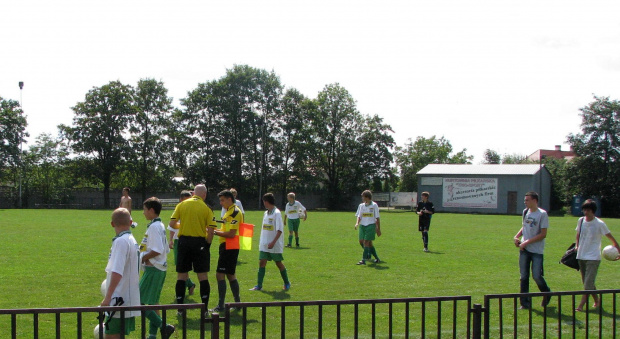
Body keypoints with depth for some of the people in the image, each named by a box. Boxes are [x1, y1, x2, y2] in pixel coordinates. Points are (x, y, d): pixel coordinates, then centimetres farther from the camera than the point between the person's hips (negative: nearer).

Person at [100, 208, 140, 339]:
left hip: (120, 299, -9)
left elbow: (117, 273, -24)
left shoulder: (121, 241, -15)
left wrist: (107, 297, -23)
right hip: (130, 298, 9)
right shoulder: (132, 240, 12)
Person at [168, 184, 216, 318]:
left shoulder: (182, 205, 2)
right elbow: (210, 231, -8)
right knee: (203, 276, 5)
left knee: (181, 275, 10)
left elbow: (171, 224, -2)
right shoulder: (207, 208, -2)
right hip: (199, 242, -1)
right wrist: (207, 243, 7)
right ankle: (205, 309, 5)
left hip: (184, 241, 1)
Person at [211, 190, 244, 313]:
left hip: (229, 247, -11)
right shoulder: (230, 211, 17)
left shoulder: (235, 212, -15)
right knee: (230, 275, 16)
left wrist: (216, 232, -14)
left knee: (220, 275, -9)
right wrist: (218, 230, 6)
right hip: (228, 247, 11)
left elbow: (232, 234, -21)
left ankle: (221, 306, -7)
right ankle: (237, 303, 23)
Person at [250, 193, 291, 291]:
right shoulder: (266, 213, 11)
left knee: (279, 263, 5)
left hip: (275, 245, -7)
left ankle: (287, 283, 21)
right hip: (264, 244, 7)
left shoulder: (277, 213, -13)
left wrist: (273, 242, -23)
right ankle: (259, 285, 0)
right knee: (261, 262, -1)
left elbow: (279, 230, -17)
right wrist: (261, 241, 14)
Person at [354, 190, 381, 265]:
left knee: (366, 242, -12)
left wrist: (378, 229, 1)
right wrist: (357, 223, -13)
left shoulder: (374, 205, -3)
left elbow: (377, 218, 0)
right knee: (361, 241, 0)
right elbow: (359, 216, 7)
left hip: (371, 225, -5)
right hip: (363, 225, 5)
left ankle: (364, 260, -12)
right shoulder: (361, 205, 9)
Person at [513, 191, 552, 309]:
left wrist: (527, 242, -16)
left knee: (537, 276, -4)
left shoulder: (542, 214, -10)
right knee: (524, 276, 4)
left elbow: (543, 234, -13)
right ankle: (525, 303, 11)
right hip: (524, 249, 6)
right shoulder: (525, 212, 9)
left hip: (537, 250, -6)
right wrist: (517, 236, 5)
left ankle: (547, 293, 25)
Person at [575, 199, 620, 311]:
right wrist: (576, 246, 7)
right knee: (587, 282, 13)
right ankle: (597, 302, 27)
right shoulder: (581, 220, 4)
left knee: (588, 283, -11)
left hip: (593, 257, -6)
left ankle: (581, 306, -14)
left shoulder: (600, 224, -10)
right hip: (581, 256, 6)